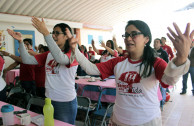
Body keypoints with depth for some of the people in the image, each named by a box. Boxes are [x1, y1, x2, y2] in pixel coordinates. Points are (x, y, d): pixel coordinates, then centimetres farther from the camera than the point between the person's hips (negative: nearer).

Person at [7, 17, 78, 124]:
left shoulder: (73, 53, -13)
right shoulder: (48, 54, 5)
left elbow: (60, 58, -34)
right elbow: (27, 60, 2)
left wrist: (45, 33, -35)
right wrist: (20, 41, -11)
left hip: (66, 102, -6)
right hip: (49, 99, 6)